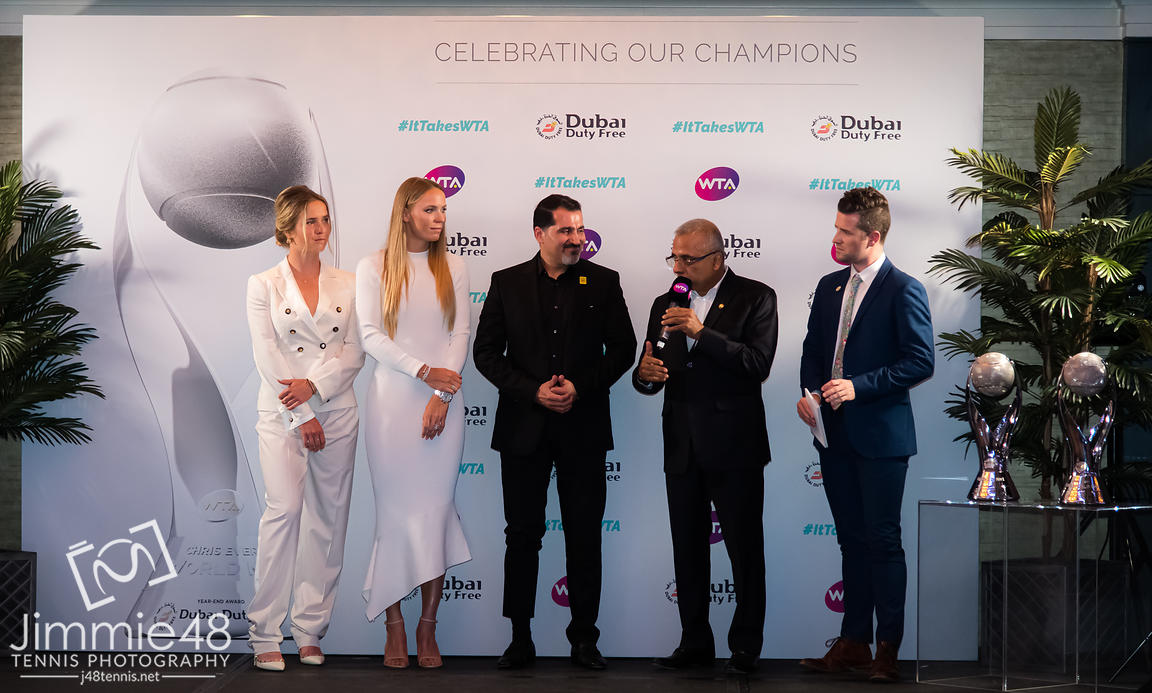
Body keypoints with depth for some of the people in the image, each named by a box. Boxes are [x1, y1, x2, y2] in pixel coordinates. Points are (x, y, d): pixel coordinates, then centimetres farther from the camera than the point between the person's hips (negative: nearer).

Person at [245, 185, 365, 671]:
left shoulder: (346, 285, 11)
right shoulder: (263, 285, 3)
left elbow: (354, 353, 4)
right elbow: (267, 358, -4)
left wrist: (314, 384, -12)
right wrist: (301, 417, -9)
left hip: (337, 411, 3)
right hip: (283, 413, -3)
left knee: (327, 517, 2)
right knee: (284, 509, -15)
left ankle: (310, 630, 10)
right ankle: (265, 633, -8)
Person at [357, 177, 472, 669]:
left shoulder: (453, 269, 10)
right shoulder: (373, 268, 4)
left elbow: (460, 335, 5)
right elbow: (370, 335, -3)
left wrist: (442, 395, -7)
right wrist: (424, 372, -13)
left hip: (442, 403, 1)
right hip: (392, 401, -1)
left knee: (436, 511, -1)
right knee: (396, 512, -1)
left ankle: (428, 627, 6)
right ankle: (394, 625, 6)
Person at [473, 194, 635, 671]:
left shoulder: (603, 282, 3)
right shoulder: (507, 283, 3)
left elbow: (622, 348, 2)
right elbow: (486, 351, 1)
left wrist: (580, 388, -12)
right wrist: (533, 391, -12)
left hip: (583, 428, 0)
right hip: (524, 428, 0)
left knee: (584, 536, 5)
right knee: (522, 535, 6)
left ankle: (584, 638, 15)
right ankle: (520, 640, 14)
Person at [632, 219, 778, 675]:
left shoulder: (755, 298, -4)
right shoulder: (665, 304, 11)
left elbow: (759, 364, -16)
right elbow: (650, 379, 10)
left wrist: (703, 333, -23)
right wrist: (645, 374, -14)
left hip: (734, 447, -5)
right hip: (682, 446, 5)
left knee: (744, 548, 1)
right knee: (687, 549, 10)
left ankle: (746, 646, 10)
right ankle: (695, 642, 20)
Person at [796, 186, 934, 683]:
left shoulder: (903, 291, -10)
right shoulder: (829, 286, 12)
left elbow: (921, 362, -14)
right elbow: (812, 349, 18)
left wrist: (858, 386, -19)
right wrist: (809, 392, -1)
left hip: (880, 435, -7)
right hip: (834, 434, 7)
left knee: (883, 541, -1)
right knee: (851, 541, 12)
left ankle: (888, 647, 6)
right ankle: (853, 642, 18)